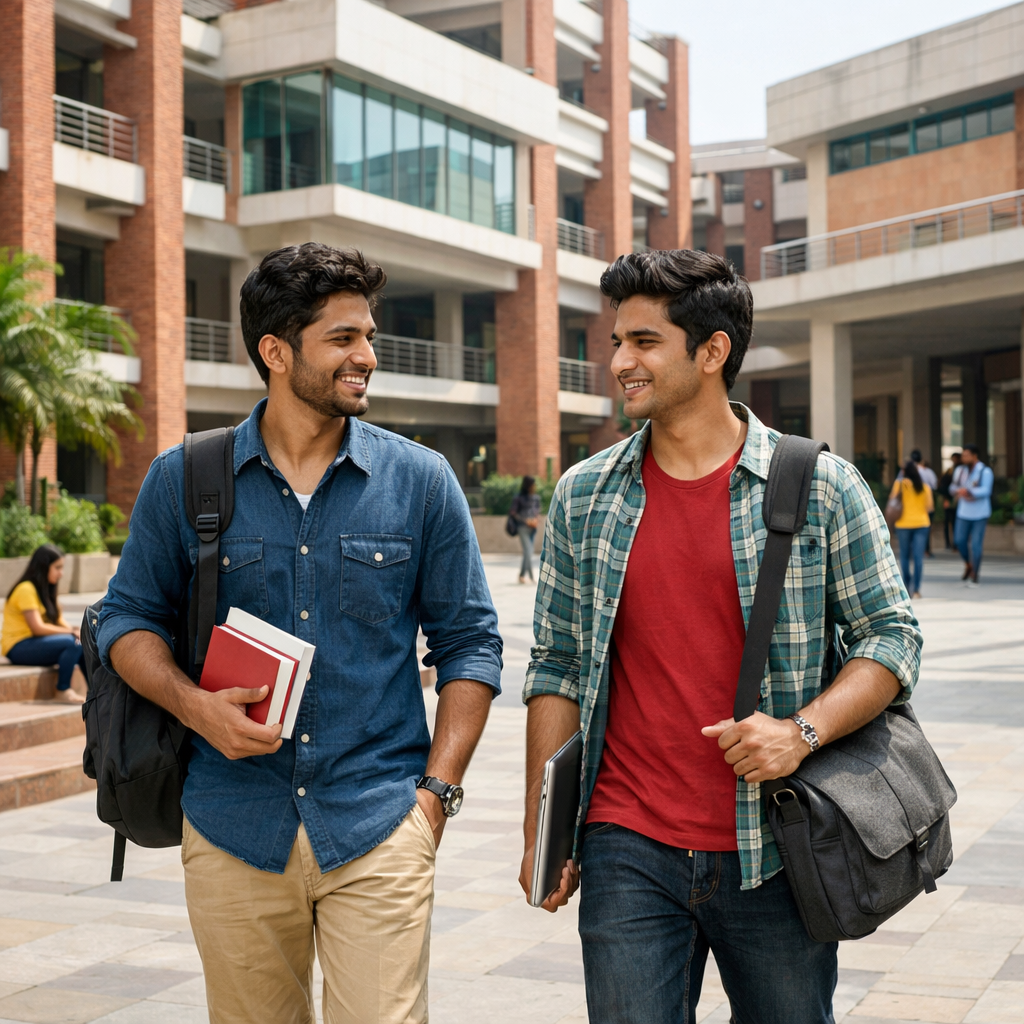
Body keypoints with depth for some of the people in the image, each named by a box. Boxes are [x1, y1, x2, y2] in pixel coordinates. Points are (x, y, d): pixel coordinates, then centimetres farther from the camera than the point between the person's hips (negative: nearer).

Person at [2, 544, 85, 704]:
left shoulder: (46, 590, 16)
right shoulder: (26, 589, -14)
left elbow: (59, 622, 7)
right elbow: (38, 628, -20)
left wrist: (75, 629, -13)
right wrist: (72, 631, -16)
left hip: (35, 643, 9)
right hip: (19, 647, -9)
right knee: (72, 643, -28)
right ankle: (63, 691, -19)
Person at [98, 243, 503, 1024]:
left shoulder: (421, 481, 2)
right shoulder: (183, 480, 3)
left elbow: (470, 642, 6)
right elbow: (129, 619, 10)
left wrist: (436, 791, -2)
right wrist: (193, 703, -9)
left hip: (378, 829, -1)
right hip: (232, 833, 1)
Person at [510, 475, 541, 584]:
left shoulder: (536, 497, 7)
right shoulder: (519, 498, -7)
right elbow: (513, 513, -4)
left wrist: (537, 520, -4)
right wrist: (526, 521, -12)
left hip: (533, 528, 5)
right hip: (523, 527, -5)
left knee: (528, 552, 8)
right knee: (528, 551, -14)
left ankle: (522, 575, 20)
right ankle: (531, 577, -15)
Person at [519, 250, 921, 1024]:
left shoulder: (823, 488, -2)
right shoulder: (583, 497, 5)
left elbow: (892, 638, 1)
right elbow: (558, 668, 9)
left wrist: (804, 731, -16)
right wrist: (542, 831, 6)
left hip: (774, 853, -1)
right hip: (628, 854, 1)